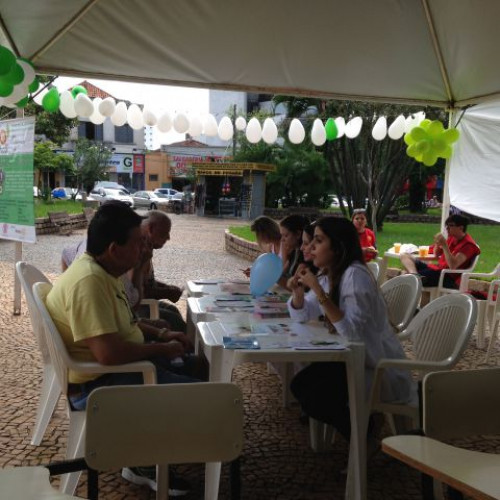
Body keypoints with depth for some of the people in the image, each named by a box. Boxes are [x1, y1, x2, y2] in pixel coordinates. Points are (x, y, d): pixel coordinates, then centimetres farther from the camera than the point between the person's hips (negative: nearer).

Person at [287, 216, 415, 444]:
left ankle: (365, 435, 8)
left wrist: (318, 290, -32)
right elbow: (302, 316, 12)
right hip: (354, 359, 9)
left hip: (381, 371, -9)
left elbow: (352, 332, -33)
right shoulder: (328, 275, 4)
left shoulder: (355, 275, -23)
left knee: (314, 398, -16)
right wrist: (298, 290, -9)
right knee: (300, 384, 6)